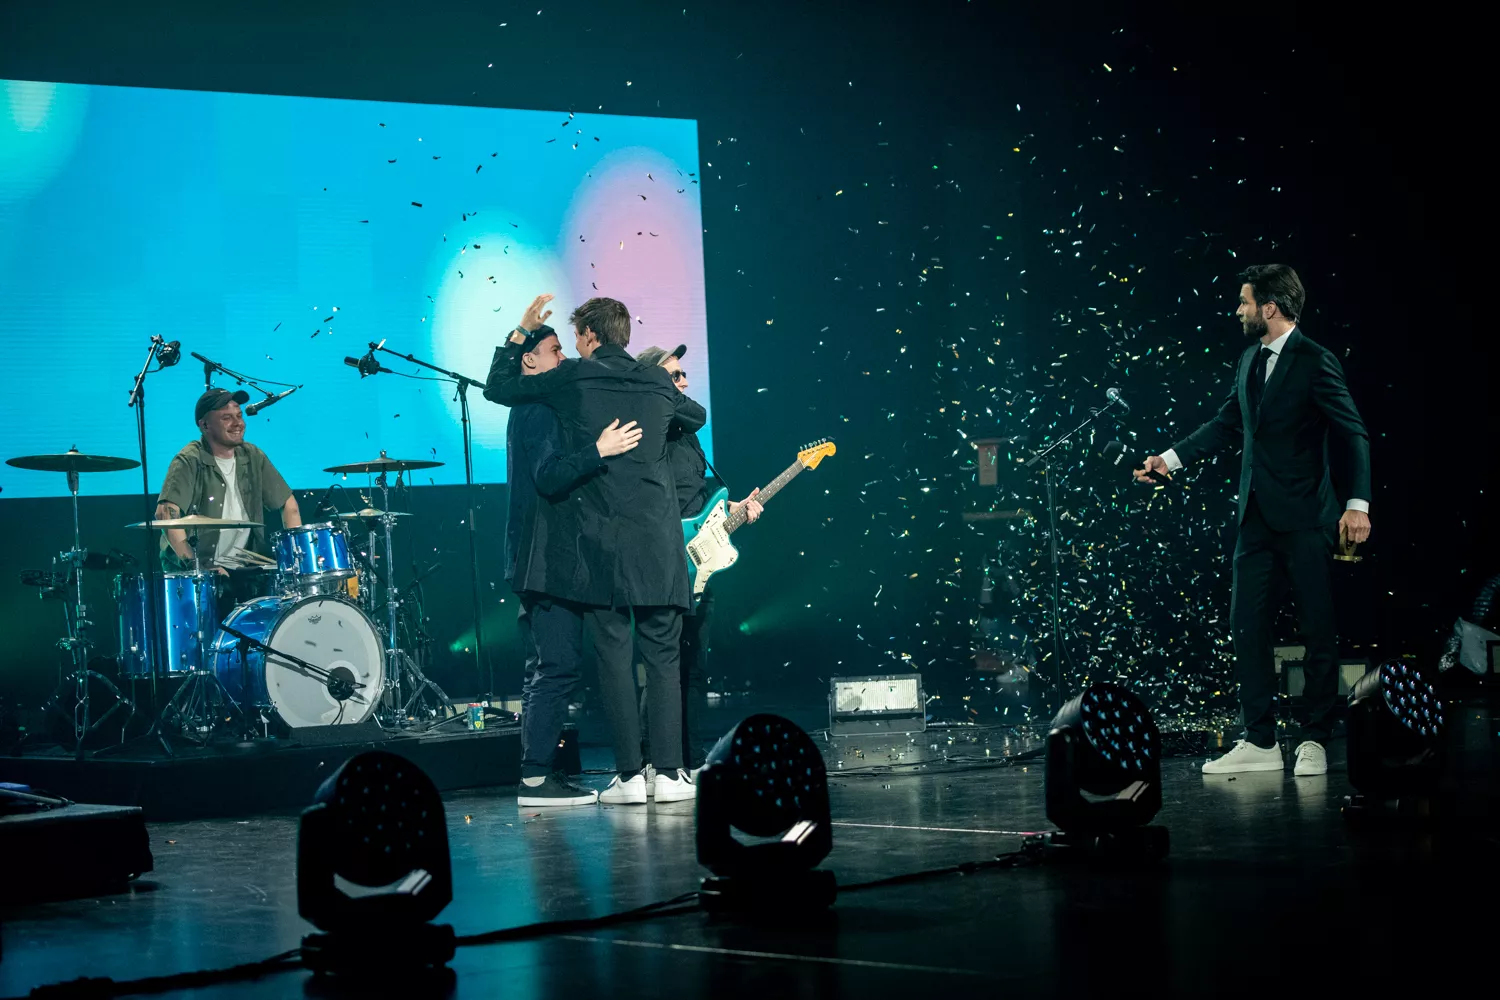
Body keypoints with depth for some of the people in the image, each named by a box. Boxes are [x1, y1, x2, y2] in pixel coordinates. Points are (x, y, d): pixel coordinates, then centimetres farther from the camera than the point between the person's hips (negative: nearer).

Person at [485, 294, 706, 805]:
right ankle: (669, 772, -1)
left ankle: (629, 774, -3)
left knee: (613, 657, 0)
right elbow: (697, 416, 32)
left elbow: (497, 388, 11)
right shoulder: (657, 381, 11)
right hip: (658, 542, 2)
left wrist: (520, 331, 22)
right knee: (664, 658, 5)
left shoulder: (571, 378, 1)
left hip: (602, 541, -2)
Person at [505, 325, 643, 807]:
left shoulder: (529, 410, 21)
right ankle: (536, 777, -13)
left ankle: (539, 772, 14)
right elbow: (550, 477, -24)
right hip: (548, 561, -11)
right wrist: (600, 451, -32)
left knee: (546, 668, 12)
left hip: (544, 563, 11)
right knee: (558, 665, -12)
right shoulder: (539, 409, -11)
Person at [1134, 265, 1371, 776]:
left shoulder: (1315, 361, -9)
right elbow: (1226, 424, 23)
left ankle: (1315, 740, 8)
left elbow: (1351, 433, -11)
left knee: (1318, 630, 0)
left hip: (1304, 518, -8)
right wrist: (1171, 458, 19)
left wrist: (1358, 503, -20)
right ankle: (1260, 743, 11)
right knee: (1247, 626, 6)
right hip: (1258, 517, 8)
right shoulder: (1250, 360, 14)